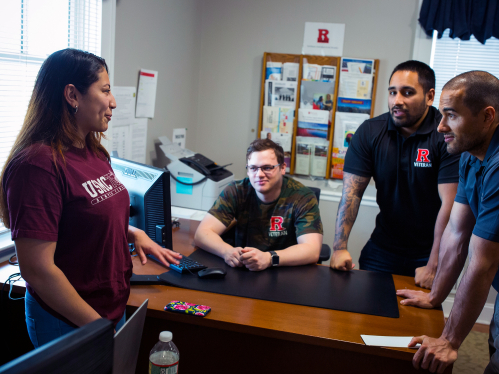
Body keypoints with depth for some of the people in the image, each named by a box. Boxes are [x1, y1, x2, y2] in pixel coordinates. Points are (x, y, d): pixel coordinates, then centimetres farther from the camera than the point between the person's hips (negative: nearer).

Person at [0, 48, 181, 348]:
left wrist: (134, 234, 1)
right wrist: (99, 328, -18)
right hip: (69, 324, -8)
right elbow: (37, 269, -24)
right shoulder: (38, 163, -24)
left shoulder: (93, 152, 3)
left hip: (114, 308, 8)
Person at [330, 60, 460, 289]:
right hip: (382, 251, 3)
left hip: (427, 255, -3)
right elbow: (352, 192, -7)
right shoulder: (369, 132, -5)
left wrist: (434, 267, -20)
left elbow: (450, 205, -20)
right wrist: (339, 247, -14)